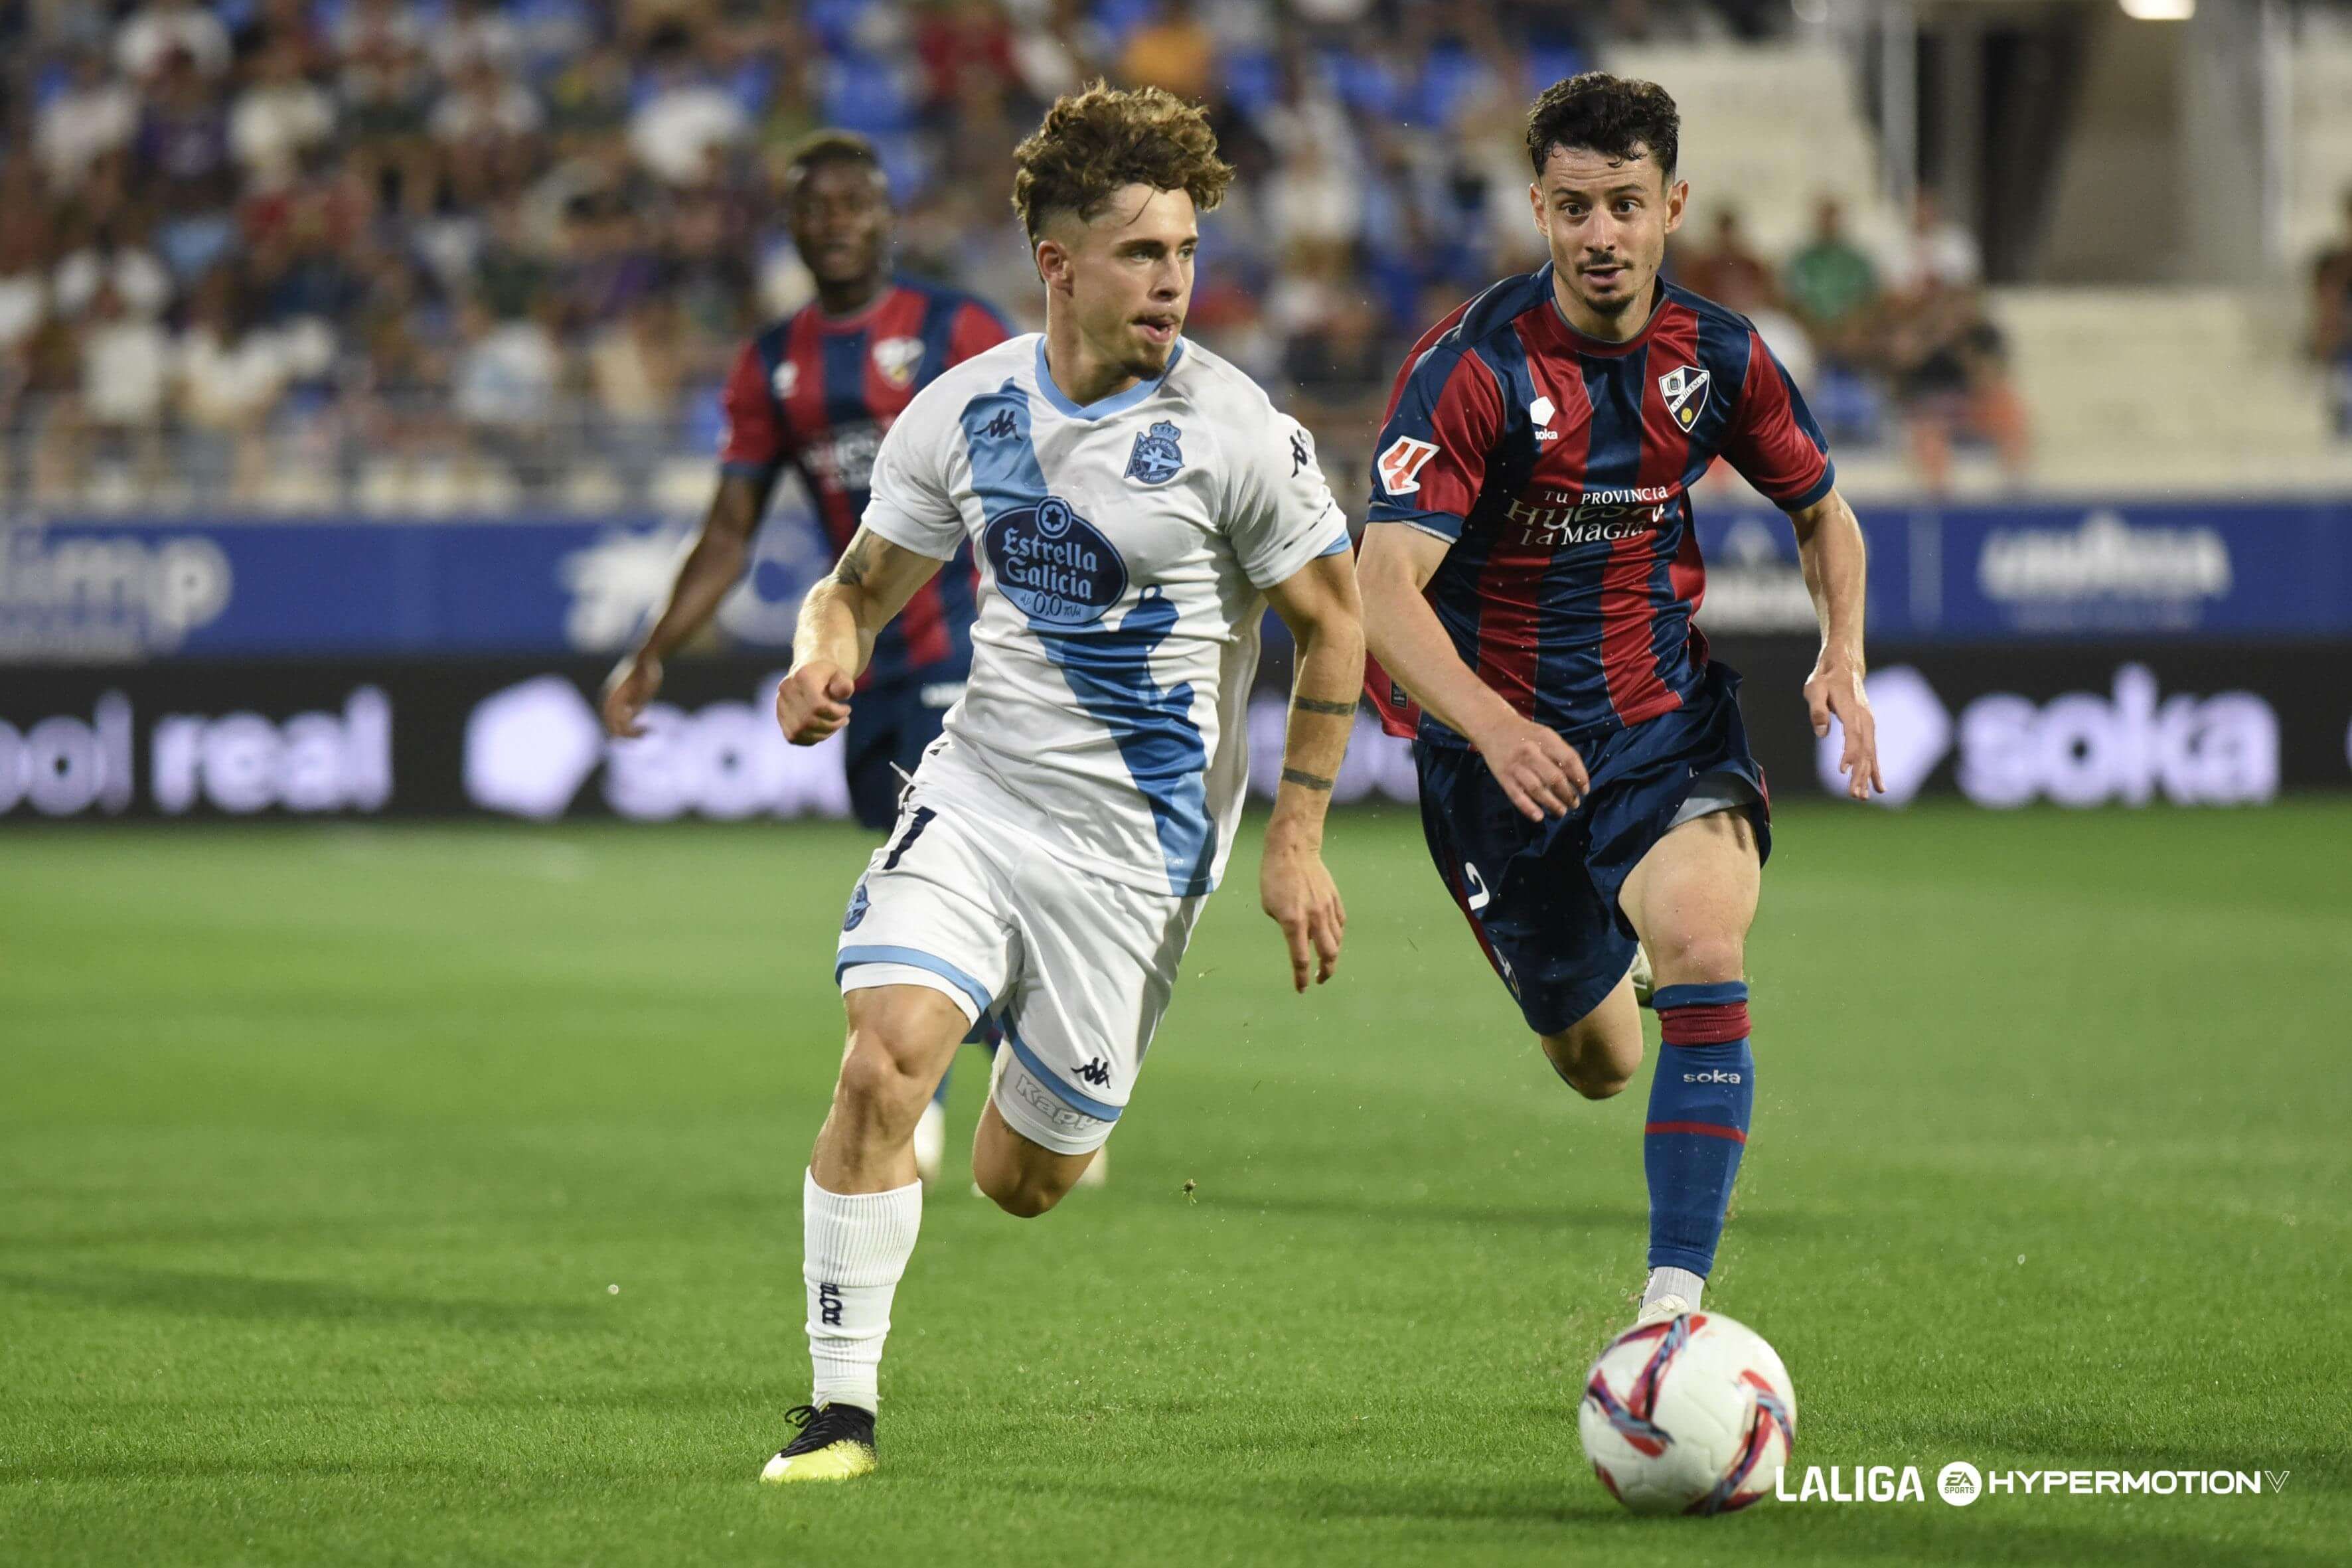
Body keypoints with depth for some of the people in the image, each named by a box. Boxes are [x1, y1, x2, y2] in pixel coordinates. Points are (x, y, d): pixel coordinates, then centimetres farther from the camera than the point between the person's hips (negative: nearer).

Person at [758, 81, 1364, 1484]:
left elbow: (1338, 622, -2)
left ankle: (1062, 1115, 44)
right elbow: (866, 584, 11)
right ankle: (843, 1409, -11)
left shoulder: (1231, 429, -12)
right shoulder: (964, 410, -1)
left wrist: (1295, 840, -4)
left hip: (1137, 843, -2)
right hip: (976, 792, 2)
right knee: (881, 1066, -21)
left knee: (1018, 1183, 4)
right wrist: (824, 657, -13)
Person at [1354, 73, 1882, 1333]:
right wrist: (1493, 729, -47)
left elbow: (1822, 514, 14)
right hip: (1500, 739, -1)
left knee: (1704, 938, -29)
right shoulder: (1472, 367, -19)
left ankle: (1675, 1295, -29)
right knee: (1598, 1062, 13)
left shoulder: (1717, 356, -5)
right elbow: (1385, 588, -30)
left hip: (1666, 719, 1)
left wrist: (1843, 656, -6)